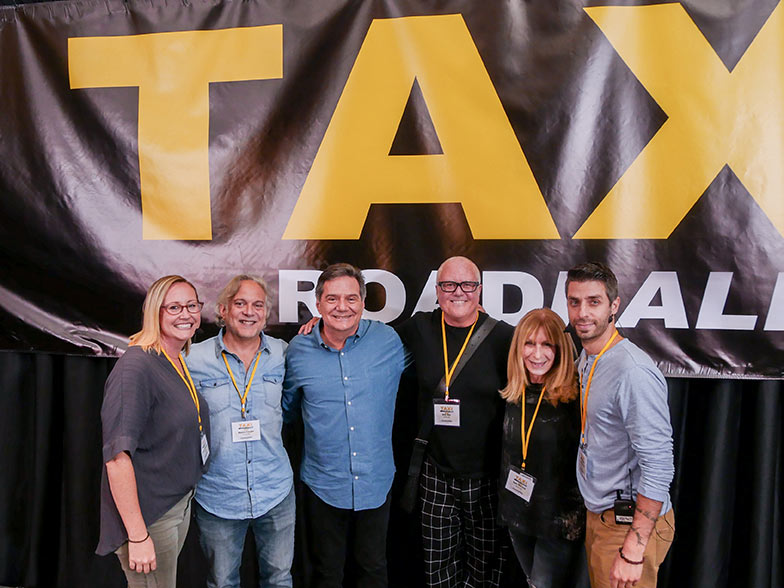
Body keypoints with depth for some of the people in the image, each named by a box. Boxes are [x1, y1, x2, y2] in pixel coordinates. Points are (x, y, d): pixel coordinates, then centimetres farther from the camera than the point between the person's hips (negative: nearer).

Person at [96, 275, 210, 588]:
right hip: (148, 514, -9)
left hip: (181, 502, 9)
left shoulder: (181, 363, 6)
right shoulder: (135, 367, -22)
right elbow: (117, 456, -26)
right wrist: (138, 536, -26)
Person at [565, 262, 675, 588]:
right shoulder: (586, 359, 6)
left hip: (631, 521, -8)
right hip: (598, 514, 8)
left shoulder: (633, 371, -23)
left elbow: (658, 467, -24)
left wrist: (633, 551, -23)